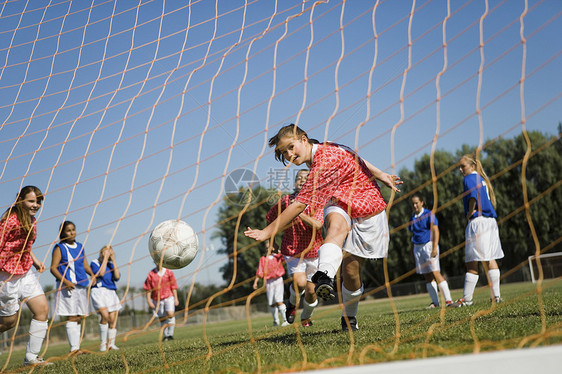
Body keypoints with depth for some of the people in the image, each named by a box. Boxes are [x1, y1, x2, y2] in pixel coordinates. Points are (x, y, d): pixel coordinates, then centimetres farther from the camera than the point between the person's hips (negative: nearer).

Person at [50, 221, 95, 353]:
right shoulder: (60, 248, -3)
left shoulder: (80, 247, 16)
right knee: (72, 317, -11)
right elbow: (53, 268, -8)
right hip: (68, 286, -6)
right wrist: (65, 281, -20)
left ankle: (76, 347, 11)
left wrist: (92, 274, 0)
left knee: (79, 318, 6)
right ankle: (74, 348, -13)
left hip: (81, 285, 6)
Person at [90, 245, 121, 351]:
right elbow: (100, 273, -17)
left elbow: (117, 277, 0)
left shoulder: (111, 264, 16)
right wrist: (105, 258, -9)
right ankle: (102, 344, -13)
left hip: (111, 293, 5)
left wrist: (113, 260, -1)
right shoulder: (95, 263, 2)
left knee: (112, 319, 0)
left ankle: (111, 344, 10)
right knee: (105, 316, -23)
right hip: (99, 291, -5)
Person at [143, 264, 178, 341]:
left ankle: (170, 334, -13)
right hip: (157, 299, 1)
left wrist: (176, 298, 3)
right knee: (162, 318, 8)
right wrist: (149, 301, -2)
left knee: (170, 314, -21)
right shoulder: (151, 274, -1)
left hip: (168, 297, -1)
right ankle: (166, 335, 24)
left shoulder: (169, 272, 2)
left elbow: (173, 286, 6)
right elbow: (148, 289, 3)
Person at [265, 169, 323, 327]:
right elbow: (270, 219, 9)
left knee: (311, 290, 6)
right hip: (292, 252, -1)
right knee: (299, 283, -24)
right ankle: (292, 302, 10)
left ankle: (306, 317, 35)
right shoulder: (285, 201, -7)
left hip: (313, 252, 1)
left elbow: (317, 225, -27)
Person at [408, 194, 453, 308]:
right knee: (427, 276, 5)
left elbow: (435, 231, -11)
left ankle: (448, 300, -13)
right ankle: (435, 302, 8)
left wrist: (434, 248, -19)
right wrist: (412, 253, 18)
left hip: (429, 245, -6)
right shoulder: (412, 218, 13)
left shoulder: (429, 214, -4)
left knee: (436, 273, -14)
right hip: (417, 248, 6)